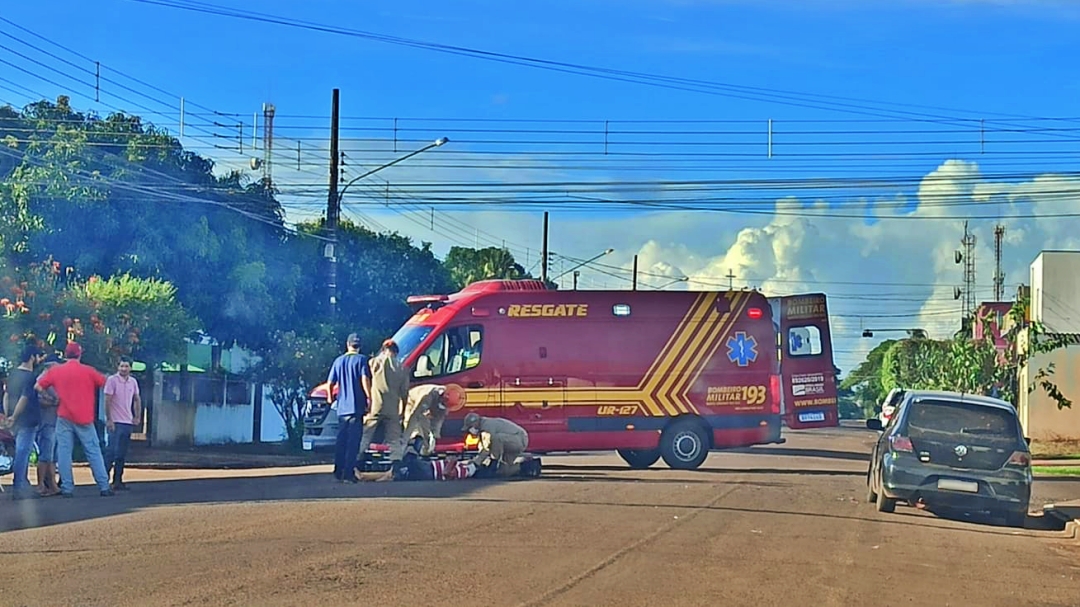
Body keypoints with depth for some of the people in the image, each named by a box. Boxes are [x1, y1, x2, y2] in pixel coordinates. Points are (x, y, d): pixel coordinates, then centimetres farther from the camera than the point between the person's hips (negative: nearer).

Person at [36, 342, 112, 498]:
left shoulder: (55, 371, 3)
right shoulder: (88, 371, -3)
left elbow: (38, 387, 5)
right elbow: (105, 384, 4)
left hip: (64, 418, 1)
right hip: (84, 418, -1)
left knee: (64, 452, 3)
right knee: (93, 451, 3)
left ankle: (67, 488, -2)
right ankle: (104, 487, 1)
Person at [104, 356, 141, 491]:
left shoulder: (133, 382, 8)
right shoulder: (112, 380, -8)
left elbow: (137, 399, 20)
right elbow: (107, 401, -10)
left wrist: (138, 417, 12)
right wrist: (109, 420, -14)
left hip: (128, 423, 6)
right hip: (115, 422, -6)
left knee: (122, 455, 7)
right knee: (112, 451, -10)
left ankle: (118, 481, 11)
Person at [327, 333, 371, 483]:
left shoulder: (339, 361, 11)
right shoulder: (361, 359, -3)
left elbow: (330, 383, 12)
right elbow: (365, 380, -14)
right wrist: (369, 398, -11)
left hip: (342, 407, 5)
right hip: (357, 406, -5)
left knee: (341, 440, 13)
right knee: (353, 441, -5)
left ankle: (338, 472, 14)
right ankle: (348, 473, -9)